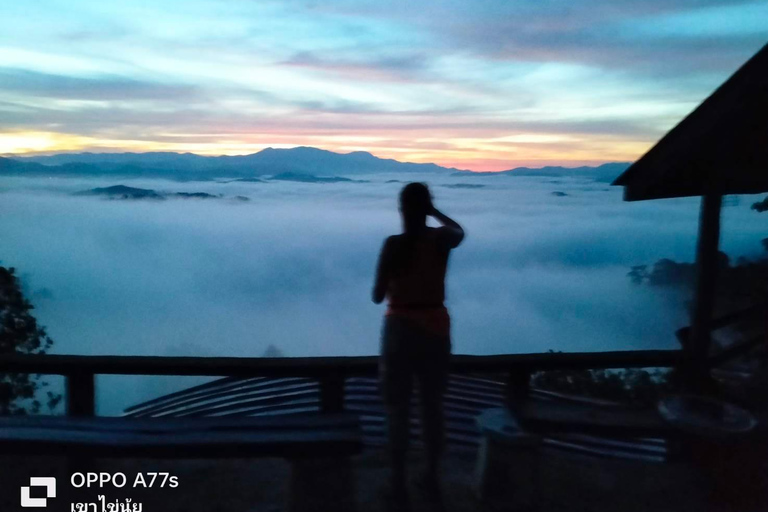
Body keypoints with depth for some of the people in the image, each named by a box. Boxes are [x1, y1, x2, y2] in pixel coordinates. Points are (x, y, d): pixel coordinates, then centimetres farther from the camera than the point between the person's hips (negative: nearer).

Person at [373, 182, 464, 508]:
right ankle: (432, 478, 31)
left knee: (398, 410, 9)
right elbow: (459, 231, 22)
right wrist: (435, 212, 20)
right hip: (435, 327, 4)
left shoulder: (393, 244, -13)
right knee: (433, 406, 17)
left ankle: (399, 484, 19)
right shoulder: (442, 240, -3)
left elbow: (377, 296, -6)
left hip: (401, 328, -3)